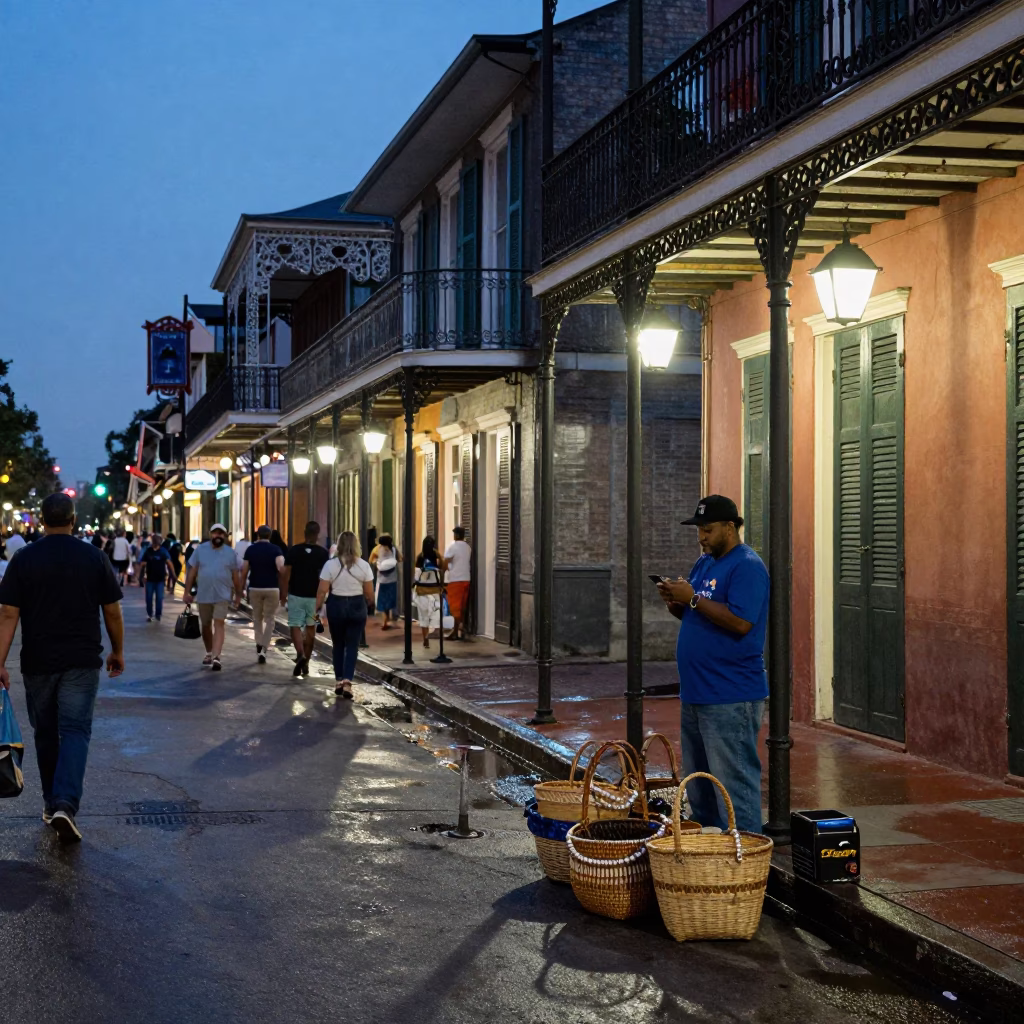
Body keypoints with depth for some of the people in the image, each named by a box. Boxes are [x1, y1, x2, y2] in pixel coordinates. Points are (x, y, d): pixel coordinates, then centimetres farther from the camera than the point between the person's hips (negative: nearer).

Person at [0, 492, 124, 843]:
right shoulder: (94, 557, -2)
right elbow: (112, 612, 1)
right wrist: (117, 651, 15)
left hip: (38, 662, 1)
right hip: (81, 662, -1)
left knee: (45, 733, 15)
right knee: (75, 731, -3)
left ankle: (51, 803, 24)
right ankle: (65, 804, -20)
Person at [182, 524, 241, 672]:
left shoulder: (230, 553, 2)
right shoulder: (200, 550, 2)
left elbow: (235, 576, 7)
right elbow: (192, 572, 3)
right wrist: (187, 592, -1)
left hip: (222, 595, -2)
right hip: (203, 595, 2)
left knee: (219, 624, -13)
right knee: (206, 626, 13)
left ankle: (216, 657, -20)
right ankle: (209, 653, 34)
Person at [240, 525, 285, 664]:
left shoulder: (250, 549, 3)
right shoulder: (276, 549, -3)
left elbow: (243, 571, 0)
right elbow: (281, 567, -19)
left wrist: (241, 589, 8)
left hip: (255, 588, 1)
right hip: (272, 588, -1)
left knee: (257, 619, 16)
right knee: (269, 619, 6)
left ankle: (259, 648, 14)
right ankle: (263, 649, -7)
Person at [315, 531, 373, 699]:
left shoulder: (330, 564, -7)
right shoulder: (363, 565, -4)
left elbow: (322, 591, -8)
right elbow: (369, 593, 0)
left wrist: (318, 608, 4)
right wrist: (368, 605, 20)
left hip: (336, 605, 0)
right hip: (357, 606, 0)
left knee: (338, 645, 16)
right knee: (352, 646, 5)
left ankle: (338, 681, 19)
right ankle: (347, 681, -10)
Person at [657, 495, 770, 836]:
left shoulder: (747, 567, -13)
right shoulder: (705, 562, 15)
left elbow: (741, 623, -24)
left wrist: (693, 598, -20)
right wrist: (675, 600, 0)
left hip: (731, 698, -10)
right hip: (696, 692, 10)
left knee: (735, 781, -7)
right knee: (699, 781, 17)